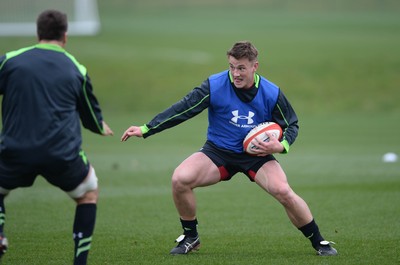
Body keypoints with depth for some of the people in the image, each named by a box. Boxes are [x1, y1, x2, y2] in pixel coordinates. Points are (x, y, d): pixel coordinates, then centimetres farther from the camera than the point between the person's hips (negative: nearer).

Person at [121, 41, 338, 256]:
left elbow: (291, 125, 3)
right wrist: (146, 129, -18)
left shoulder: (271, 93, -11)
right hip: (218, 152, 1)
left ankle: (318, 242, -3)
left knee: (283, 191, -25)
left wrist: (281, 146, -19)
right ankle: (190, 237, 2)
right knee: (180, 179, -24)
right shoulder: (214, 85, -15)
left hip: (256, 154, -1)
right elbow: (182, 109, -13)